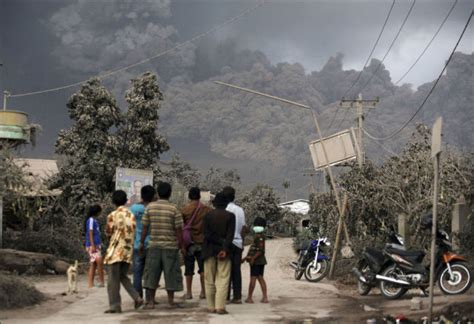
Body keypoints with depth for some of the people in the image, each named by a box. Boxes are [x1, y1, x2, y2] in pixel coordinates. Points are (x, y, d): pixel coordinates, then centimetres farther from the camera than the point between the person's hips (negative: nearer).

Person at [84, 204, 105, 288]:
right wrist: (92, 245, -21)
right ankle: (101, 282, -11)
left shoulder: (94, 220, 18)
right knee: (100, 262, -14)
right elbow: (90, 233, -15)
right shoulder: (91, 220, -9)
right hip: (92, 246, -9)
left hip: (96, 245, 9)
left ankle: (90, 284, 5)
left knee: (93, 265, 6)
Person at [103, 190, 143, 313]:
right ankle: (137, 298, 5)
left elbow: (108, 231, -1)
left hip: (116, 250, -5)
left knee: (113, 279, 1)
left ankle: (115, 305, -2)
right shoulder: (131, 215, 6)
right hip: (128, 250, 5)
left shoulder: (112, 215, -8)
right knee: (123, 276, 18)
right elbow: (133, 231, 7)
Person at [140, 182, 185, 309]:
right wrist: (182, 246, 2)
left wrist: (141, 243, 10)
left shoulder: (150, 207, 0)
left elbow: (145, 227, 1)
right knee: (171, 273, 7)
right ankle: (171, 301, 11)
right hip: (170, 246, -2)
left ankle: (150, 301, 8)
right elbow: (178, 229, -7)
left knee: (151, 273, 8)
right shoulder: (174, 208, -7)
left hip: (153, 245, 2)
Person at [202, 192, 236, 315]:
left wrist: (219, 241, -2)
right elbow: (230, 235, -10)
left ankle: (211, 307, 8)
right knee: (223, 280, -1)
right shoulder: (230, 216, -1)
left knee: (209, 280, 9)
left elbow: (207, 233, -6)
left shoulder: (208, 215, 2)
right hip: (223, 250, -2)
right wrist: (225, 249, -13)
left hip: (209, 251, 2)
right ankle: (220, 307, -10)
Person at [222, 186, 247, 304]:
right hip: (238, 243, 5)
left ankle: (226, 296, 0)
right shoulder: (240, 210, 8)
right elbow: (244, 228, 9)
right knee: (236, 270, 7)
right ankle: (237, 296, 6)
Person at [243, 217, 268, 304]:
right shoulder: (257, 235, 15)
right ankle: (265, 297, 8)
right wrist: (246, 257, 24)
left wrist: (253, 258, -24)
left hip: (256, 260, -10)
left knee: (253, 278, -5)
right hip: (261, 261, 10)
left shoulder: (259, 236, -16)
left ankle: (249, 297, -2)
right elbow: (253, 249, 22)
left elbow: (261, 250, -22)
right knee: (260, 278, 10)